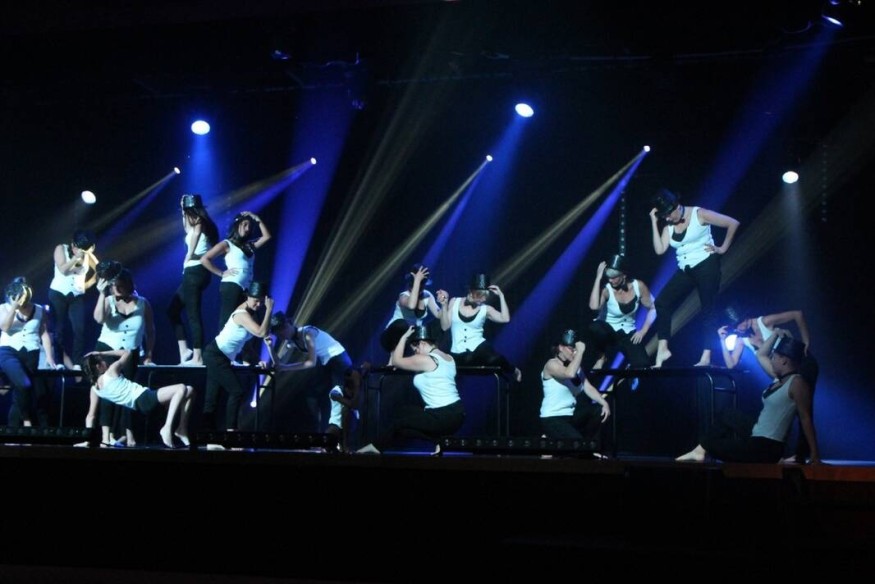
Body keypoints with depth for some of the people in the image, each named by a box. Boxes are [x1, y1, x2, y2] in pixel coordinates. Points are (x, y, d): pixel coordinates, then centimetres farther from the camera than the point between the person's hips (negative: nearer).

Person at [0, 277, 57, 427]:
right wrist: (15, 305, -13)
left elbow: (45, 334, 8)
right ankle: (27, 420, -11)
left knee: (19, 393, -10)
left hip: (30, 354, 2)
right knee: (24, 385, -28)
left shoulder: (39, 310, 12)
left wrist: (49, 356, -3)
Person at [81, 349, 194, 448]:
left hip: (140, 407, 8)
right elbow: (127, 353, 9)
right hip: (144, 398, -8)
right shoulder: (111, 371, -6)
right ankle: (167, 428, -25)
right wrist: (103, 353, 9)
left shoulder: (95, 389, 13)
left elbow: (90, 416, 12)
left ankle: (182, 429, 4)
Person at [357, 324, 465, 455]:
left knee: (398, 423, 7)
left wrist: (404, 337, 7)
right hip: (456, 413, 8)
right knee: (404, 411, 16)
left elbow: (396, 360, 0)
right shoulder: (448, 358, 13)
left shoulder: (424, 360, -13)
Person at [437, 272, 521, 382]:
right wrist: (444, 305, -13)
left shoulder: (486, 309, 0)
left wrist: (501, 295, -13)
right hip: (458, 354, 2)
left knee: (495, 359, -29)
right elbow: (445, 326, -1)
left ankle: (513, 372, 4)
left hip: (479, 348, -2)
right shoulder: (454, 302, 2)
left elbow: (505, 319, -15)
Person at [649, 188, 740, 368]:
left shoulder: (699, 214, -9)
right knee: (662, 302, -7)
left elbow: (733, 223, -9)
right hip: (685, 270, 6)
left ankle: (706, 357, -7)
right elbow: (660, 250, -6)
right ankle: (663, 349, -9)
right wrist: (654, 223, -7)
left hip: (706, 265, -6)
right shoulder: (668, 225, 7)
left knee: (708, 309, -5)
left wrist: (723, 248, -6)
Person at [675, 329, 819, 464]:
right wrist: (776, 334, 11)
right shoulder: (780, 377, 9)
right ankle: (701, 450, 20)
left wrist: (815, 455, -22)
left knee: (712, 445, -2)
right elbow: (760, 355, 23)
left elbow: (806, 419, -21)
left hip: (767, 446, -10)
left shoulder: (797, 382, -18)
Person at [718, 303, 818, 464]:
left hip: (802, 364, -7)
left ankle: (802, 453, -8)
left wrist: (806, 342, -18)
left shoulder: (765, 321, -20)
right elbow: (731, 364, -13)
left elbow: (798, 314, -19)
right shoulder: (741, 339, -4)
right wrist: (723, 340, -19)